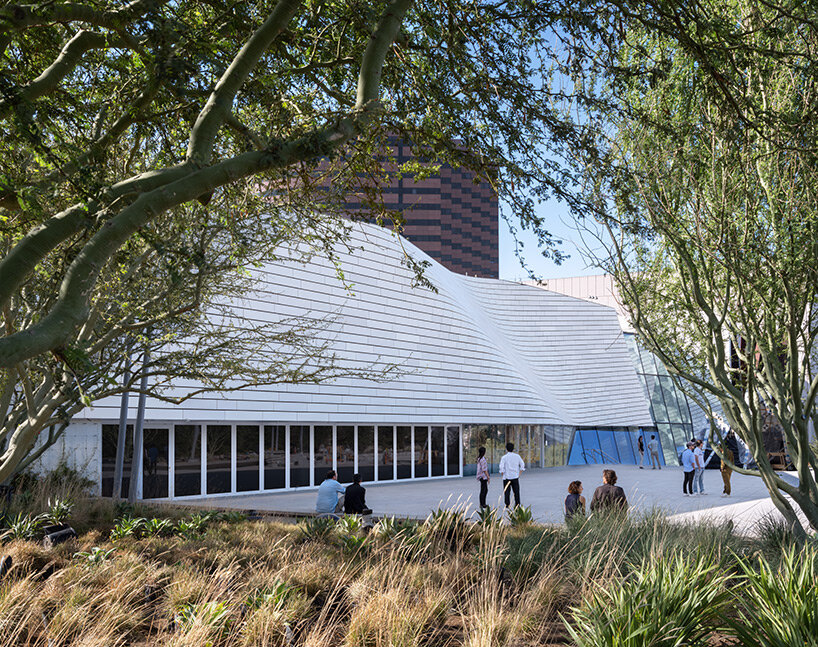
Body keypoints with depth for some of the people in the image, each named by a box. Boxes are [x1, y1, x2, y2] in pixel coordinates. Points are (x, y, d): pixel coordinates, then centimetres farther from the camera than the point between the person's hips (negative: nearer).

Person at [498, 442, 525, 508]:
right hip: (515, 477, 3)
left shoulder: (504, 457, -7)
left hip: (507, 477, -3)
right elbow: (522, 465, 5)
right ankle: (517, 504, 9)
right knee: (516, 491, 8)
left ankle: (507, 504, 2)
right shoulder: (517, 456, 3)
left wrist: (502, 475, 0)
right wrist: (519, 474, 10)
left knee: (507, 491, 4)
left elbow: (501, 468, -13)